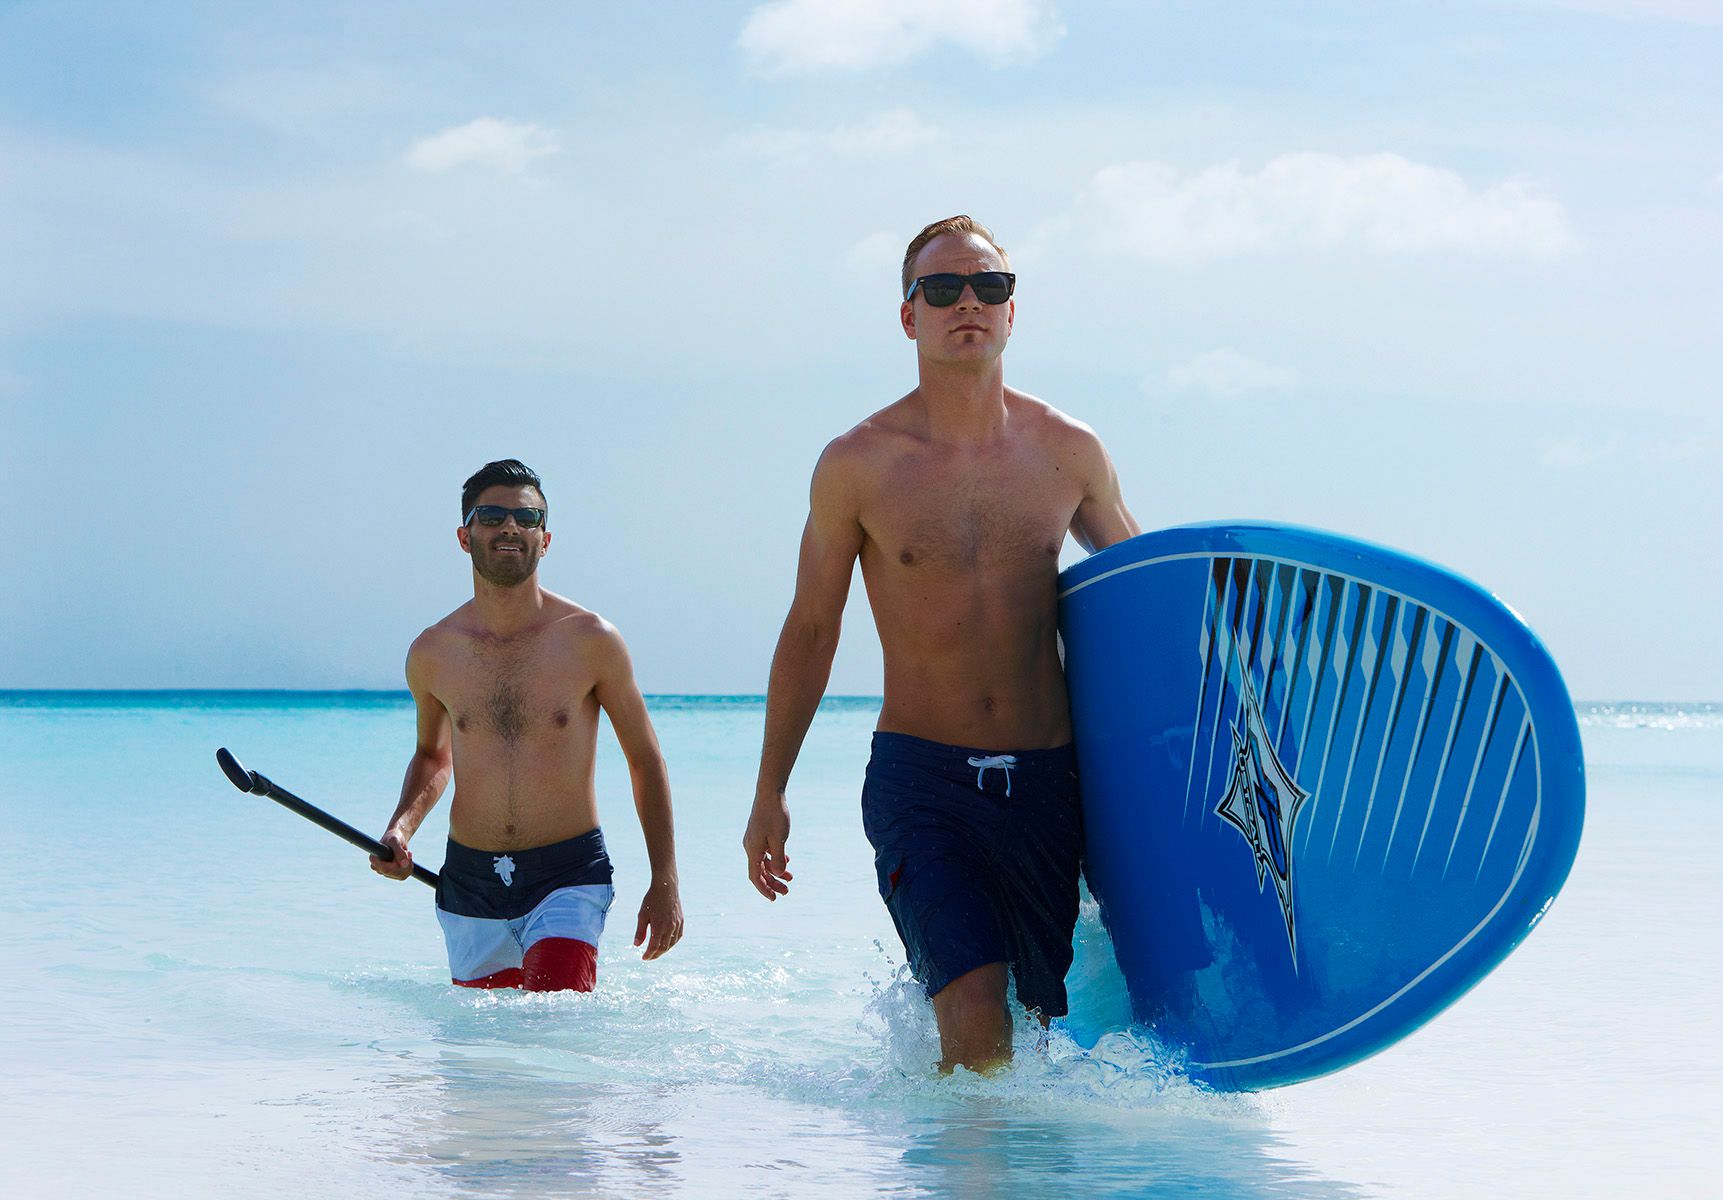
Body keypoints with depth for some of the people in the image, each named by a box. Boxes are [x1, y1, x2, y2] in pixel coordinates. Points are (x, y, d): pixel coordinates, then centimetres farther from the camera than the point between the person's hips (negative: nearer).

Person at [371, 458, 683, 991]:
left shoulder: (592, 641, -4)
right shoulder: (432, 653, 3)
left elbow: (645, 760, 4)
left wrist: (665, 882, 0)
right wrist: (401, 827, 2)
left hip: (569, 874, -3)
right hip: (470, 882, 3)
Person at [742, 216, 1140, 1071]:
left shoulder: (1069, 453, 4)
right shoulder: (857, 464, -2)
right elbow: (810, 628, 7)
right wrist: (769, 794, 10)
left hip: (1047, 778, 3)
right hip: (921, 777, -3)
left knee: (1066, 1017, 8)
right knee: (978, 1021, -17)